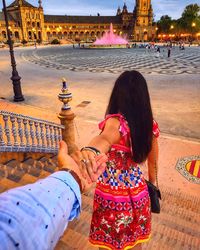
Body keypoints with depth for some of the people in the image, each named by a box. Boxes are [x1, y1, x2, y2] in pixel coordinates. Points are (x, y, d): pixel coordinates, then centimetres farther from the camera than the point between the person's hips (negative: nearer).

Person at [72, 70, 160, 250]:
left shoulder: (116, 122, -25)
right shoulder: (150, 124, -6)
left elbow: (105, 139, -50)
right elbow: (153, 161, 6)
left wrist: (89, 151, -71)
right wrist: (152, 184, 22)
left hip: (112, 195, -5)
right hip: (138, 192, 5)